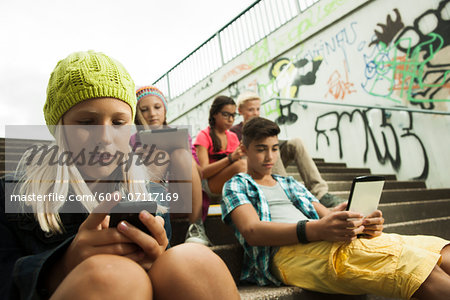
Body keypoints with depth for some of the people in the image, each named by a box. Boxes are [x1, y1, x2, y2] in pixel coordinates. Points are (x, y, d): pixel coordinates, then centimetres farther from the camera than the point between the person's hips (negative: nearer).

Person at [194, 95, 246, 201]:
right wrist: (231, 158, -26)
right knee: (241, 164, -31)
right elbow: (203, 172, -13)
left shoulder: (233, 137, 17)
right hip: (208, 186, -5)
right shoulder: (204, 136, -1)